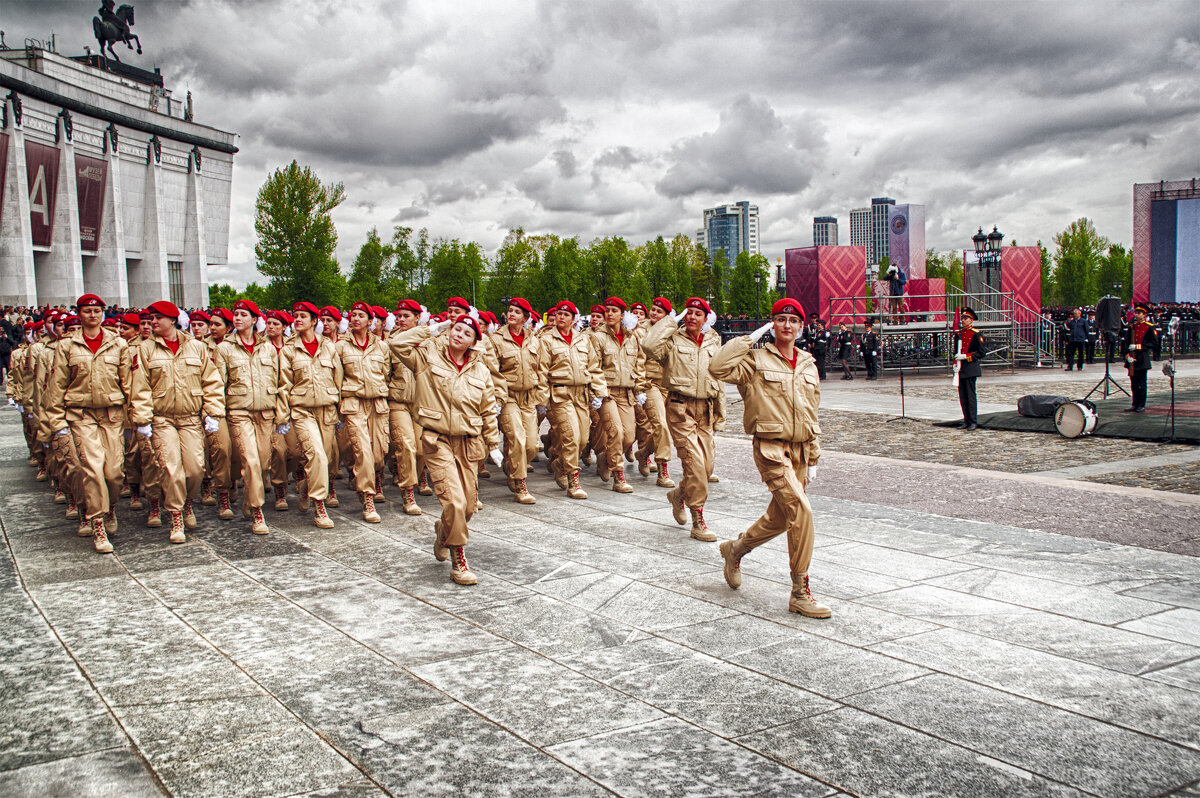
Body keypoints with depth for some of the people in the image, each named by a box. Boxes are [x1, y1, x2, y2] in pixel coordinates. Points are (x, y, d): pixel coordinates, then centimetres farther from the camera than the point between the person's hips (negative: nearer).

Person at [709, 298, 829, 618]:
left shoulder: (808, 365, 14)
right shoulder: (756, 360, -3)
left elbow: (812, 413, 18)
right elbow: (718, 367, -20)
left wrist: (813, 458, 15)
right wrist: (749, 339, -13)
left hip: (800, 449, 7)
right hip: (771, 447, -7)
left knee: (779, 517, 14)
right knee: (801, 511, -18)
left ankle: (735, 549, 42)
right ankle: (800, 593, -9)